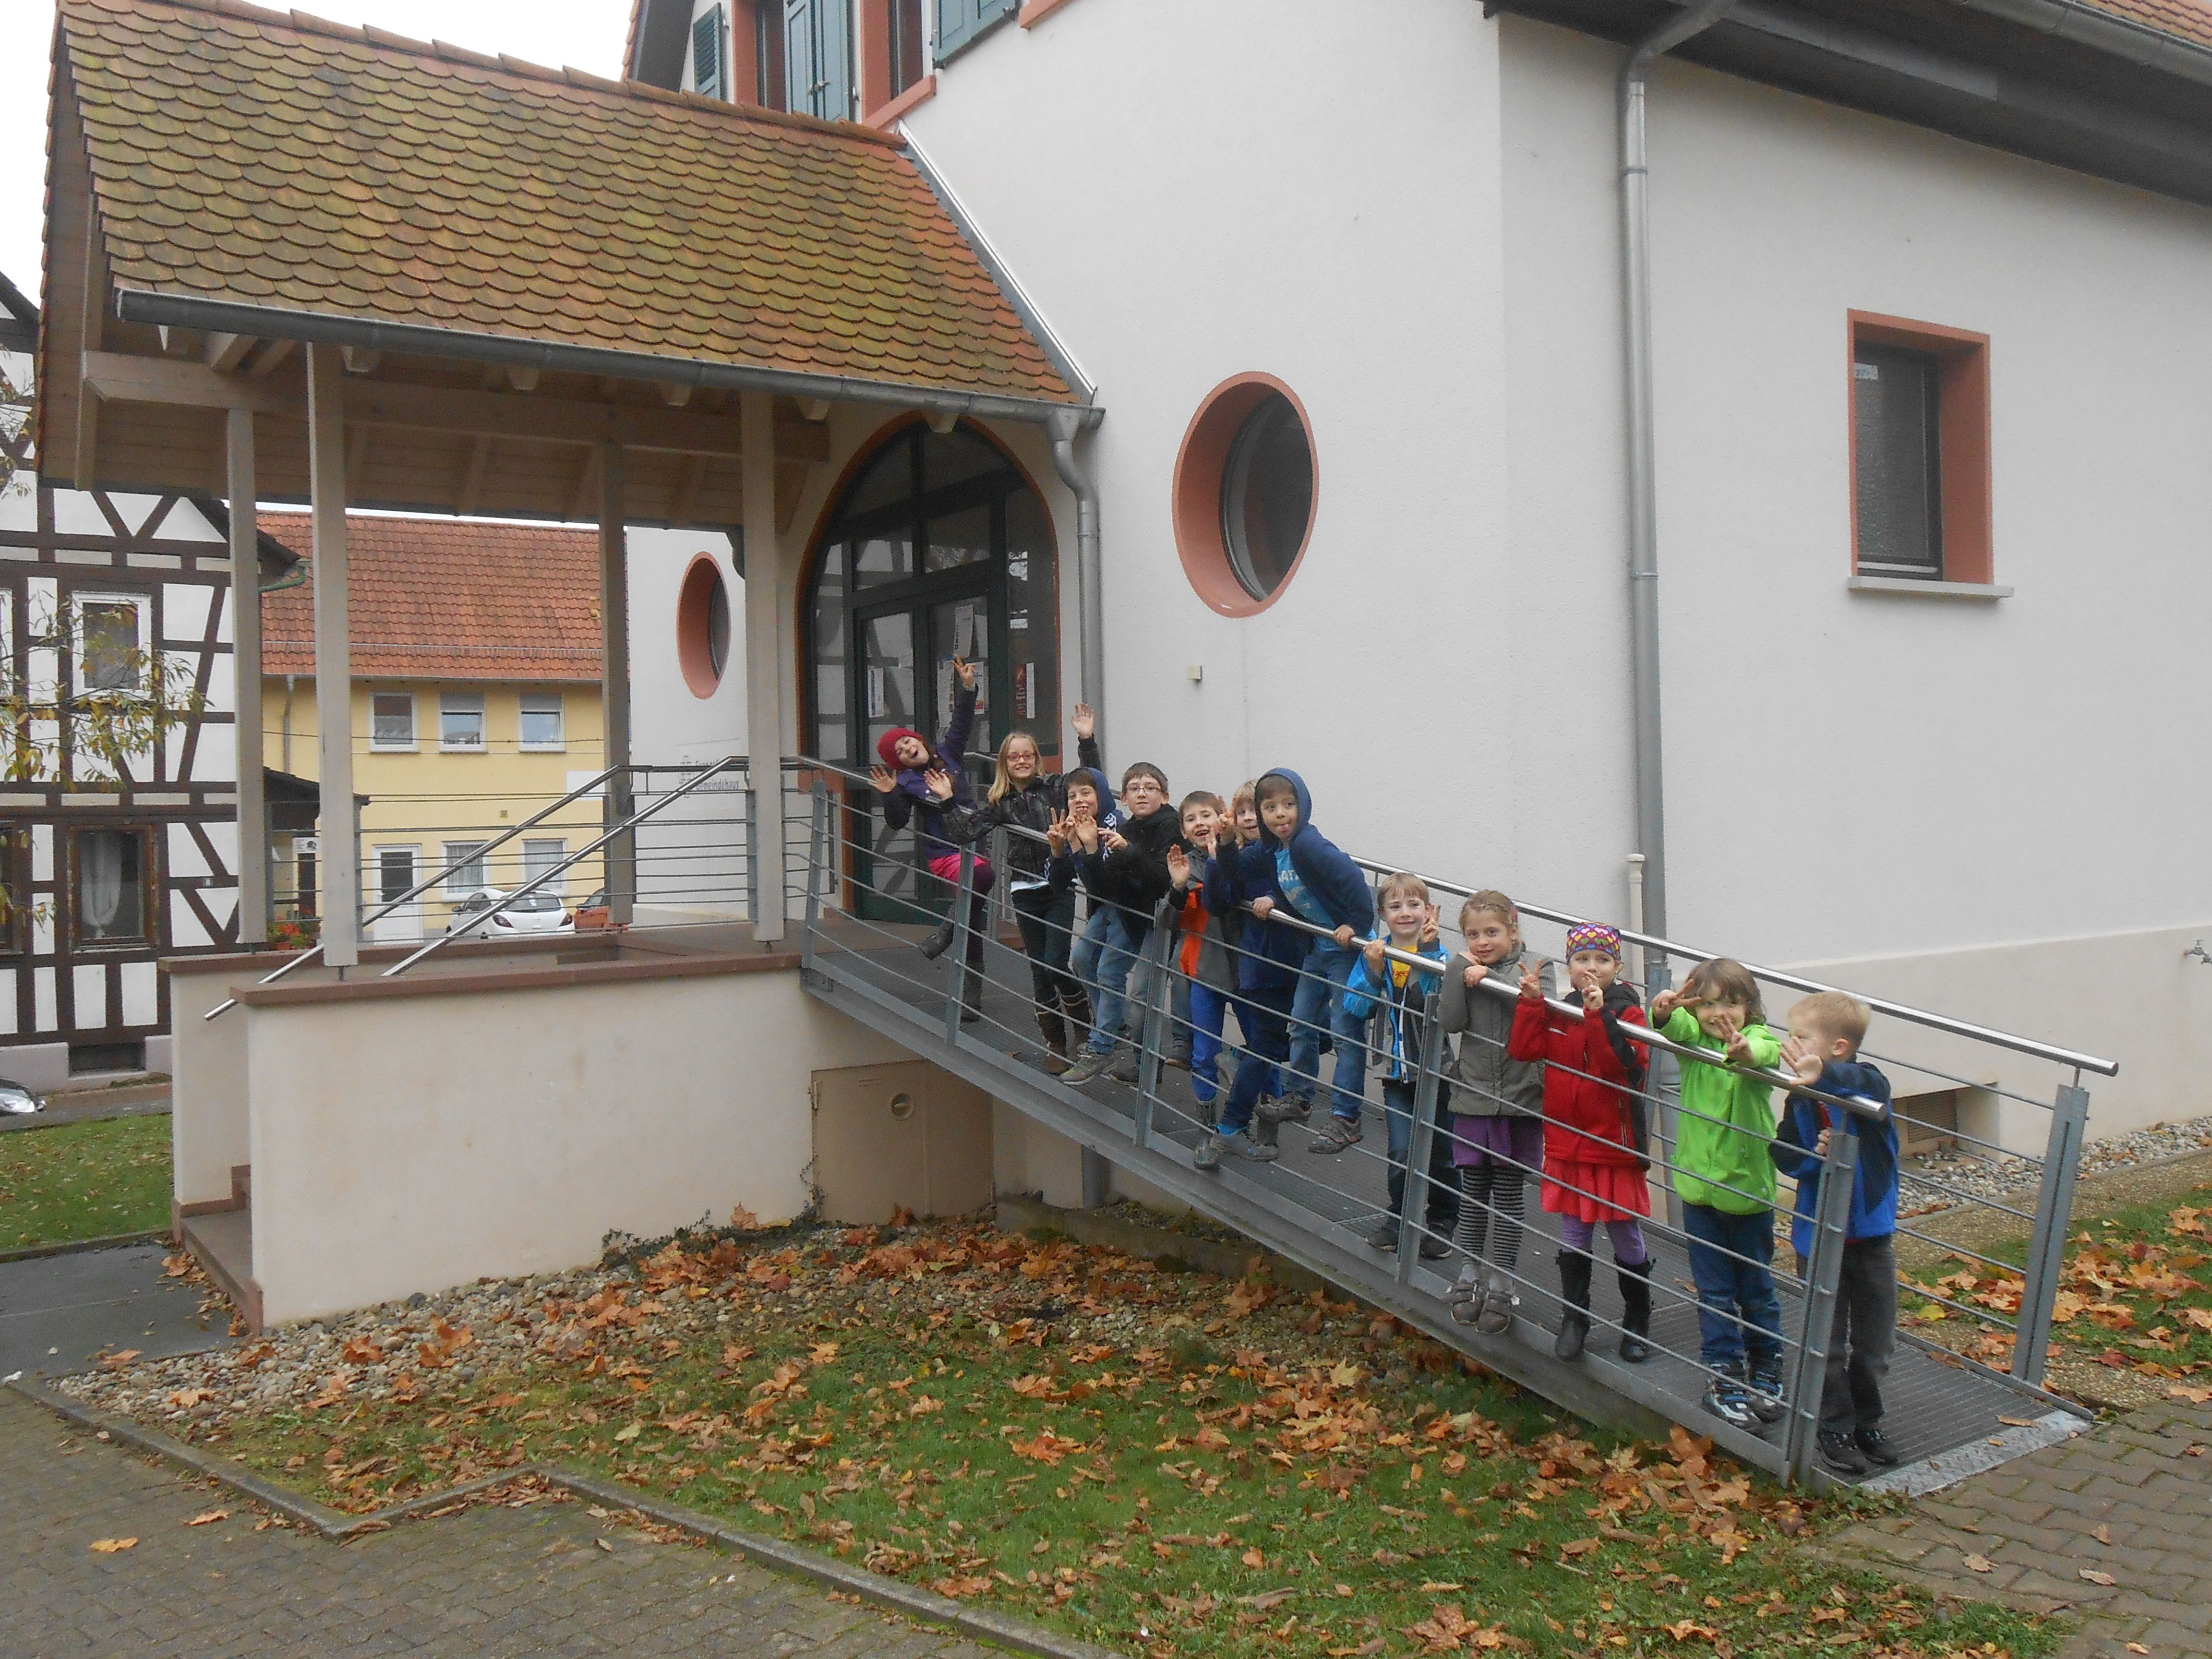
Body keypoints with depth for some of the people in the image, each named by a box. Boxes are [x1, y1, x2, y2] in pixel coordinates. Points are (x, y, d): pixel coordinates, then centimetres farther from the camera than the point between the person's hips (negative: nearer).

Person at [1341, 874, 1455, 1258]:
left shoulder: (1438, 955, -6)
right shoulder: (1373, 952, 1)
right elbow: (1355, 1009, -4)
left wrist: (1429, 954, -26)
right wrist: (1373, 971, -17)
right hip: (1396, 1069, 1)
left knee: (1437, 1154, 10)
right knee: (1402, 1152, -7)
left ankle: (1440, 1224, 30)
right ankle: (1400, 1219, 16)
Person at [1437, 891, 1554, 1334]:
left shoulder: (1535, 968, -2)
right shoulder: (1460, 969, 3)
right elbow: (1451, 1022, -9)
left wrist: (1492, 979, -18)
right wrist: (1462, 975, -17)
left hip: (1519, 1098, -2)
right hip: (1473, 1097, 2)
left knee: (1509, 1194, 5)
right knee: (1474, 1192, 10)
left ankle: (1501, 1284, 13)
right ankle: (1469, 1275, 22)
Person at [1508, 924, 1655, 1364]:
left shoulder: (1628, 1013, -8)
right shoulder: (1557, 1012, 4)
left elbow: (1622, 1062, -24)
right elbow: (1523, 1048, -6)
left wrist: (1599, 1015, -32)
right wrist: (1531, 1002, -14)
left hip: (1614, 1144, -3)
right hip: (1567, 1142, 4)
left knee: (1627, 1238, 8)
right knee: (1573, 1237, 13)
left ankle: (1637, 1323, 24)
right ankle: (1573, 1319, 25)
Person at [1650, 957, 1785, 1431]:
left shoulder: (1759, 1040, -11)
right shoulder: (1694, 1038, -2)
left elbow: (1767, 1053, -33)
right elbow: (1678, 1028, -23)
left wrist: (1746, 1050, -58)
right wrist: (1665, 1010, -47)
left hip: (1750, 1188, -2)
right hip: (1700, 1185, 2)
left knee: (1757, 1289, 14)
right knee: (1715, 1293, 9)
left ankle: (1765, 1374, 31)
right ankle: (1725, 1378, 19)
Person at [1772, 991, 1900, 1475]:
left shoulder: (1868, 1082, -15)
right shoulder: (1800, 1099, -4)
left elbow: (1867, 1089, -40)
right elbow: (1782, 1155, 2)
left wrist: (1824, 1074, -61)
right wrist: (1814, 1155, -20)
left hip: (1872, 1234, -1)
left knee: (1876, 1341, 13)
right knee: (1827, 1343, 9)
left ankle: (1867, 1422, 31)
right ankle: (1834, 1427, 23)